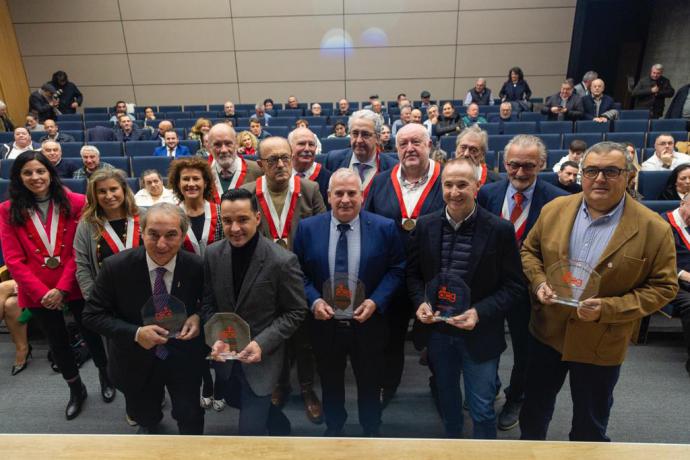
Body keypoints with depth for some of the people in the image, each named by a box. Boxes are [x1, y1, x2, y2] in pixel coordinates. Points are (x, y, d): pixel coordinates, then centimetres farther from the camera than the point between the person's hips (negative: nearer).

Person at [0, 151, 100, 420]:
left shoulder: (75, 203, -6)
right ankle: (76, 390, 41)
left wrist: (62, 288, -15)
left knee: (91, 335, 12)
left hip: (75, 287, -2)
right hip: (38, 294, 2)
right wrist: (42, 292, -13)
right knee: (58, 343, 19)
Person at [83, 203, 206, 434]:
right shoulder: (116, 266, -22)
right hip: (137, 361, 1)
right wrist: (136, 333, -27)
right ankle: (149, 426, 65)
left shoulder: (197, 267, -20)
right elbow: (93, 315, -13)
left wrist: (199, 317, -23)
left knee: (191, 420, 19)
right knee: (145, 416, 29)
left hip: (184, 359, 0)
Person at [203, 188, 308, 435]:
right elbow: (209, 303, 1)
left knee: (249, 429, 2)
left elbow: (296, 312, -15)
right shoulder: (213, 254, -9)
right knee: (235, 399, 29)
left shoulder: (283, 261, -24)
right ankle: (279, 424, 57)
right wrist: (217, 338, -15)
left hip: (262, 355, -5)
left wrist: (262, 344, -24)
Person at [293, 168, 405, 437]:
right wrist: (313, 299, -16)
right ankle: (333, 429, 49)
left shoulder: (385, 228, -10)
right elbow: (298, 272, -1)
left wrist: (376, 301, -17)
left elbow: (397, 269, -5)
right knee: (330, 383, 22)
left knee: (369, 383, 20)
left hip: (368, 323, 0)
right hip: (324, 323, 1)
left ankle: (371, 432, 48)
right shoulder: (307, 228, -7)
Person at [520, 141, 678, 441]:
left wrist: (609, 309, -23)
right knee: (534, 409, 23)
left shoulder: (653, 229, -13)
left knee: (590, 426, 21)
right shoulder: (554, 210, -5)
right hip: (546, 333, 3)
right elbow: (529, 250, 7)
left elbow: (663, 286, -10)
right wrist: (538, 282, -12)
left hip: (601, 347, -2)